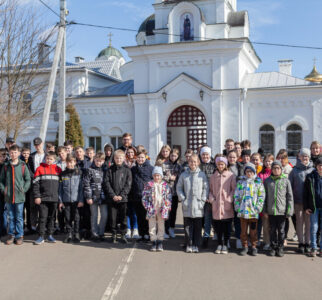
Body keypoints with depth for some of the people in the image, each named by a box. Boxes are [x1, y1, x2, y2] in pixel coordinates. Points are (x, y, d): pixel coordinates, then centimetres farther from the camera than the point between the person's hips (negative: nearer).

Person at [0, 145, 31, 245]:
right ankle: (11, 235, 20)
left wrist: (24, 189, -8)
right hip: (8, 196, 3)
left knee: (19, 217, 3)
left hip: (19, 196, -2)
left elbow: (28, 179, 2)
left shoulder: (23, 166, -1)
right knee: (11, 217, 11)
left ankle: (19, 236, 12)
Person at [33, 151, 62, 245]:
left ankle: (50, 235, 19)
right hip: (43, 198, -2)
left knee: (52, 217, 10)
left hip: (54, 198, 2)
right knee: (43, 218, -1)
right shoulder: (40, 168, 1)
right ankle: (41, 236, 5)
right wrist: (36, 196, -8)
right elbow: (35, 184, -1)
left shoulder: (58, 169, 7)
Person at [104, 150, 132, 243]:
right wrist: (113, 195, -10)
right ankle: (114, 235, 16)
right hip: (112, 198, 1)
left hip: (123, 198, -1)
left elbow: (128, 184, -1)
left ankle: (123, 235, 12)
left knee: (123, 217, 1)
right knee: (113, 217, 4)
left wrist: (121, 195, -11)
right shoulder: (110, 170, 6)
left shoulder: (127, 170, 3)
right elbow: (107, 183, 0)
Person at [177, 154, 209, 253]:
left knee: (198, 226, 2)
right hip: (187, 206, 1)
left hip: (198, 205, -1)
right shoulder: (184, 175, 7)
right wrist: (182, 199, -2)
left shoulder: (202, 175, 2)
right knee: (187, 226, 5)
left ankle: (196, 245, 12)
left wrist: (202, 200, -6)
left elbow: (206, 188, 2)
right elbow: (179, 188, 9)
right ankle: (188, 245, 14)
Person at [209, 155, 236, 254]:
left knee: (227, 226, 2)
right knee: (217, 226, 6)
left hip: (227, 205, -2)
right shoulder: (213, 176, 10)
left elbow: (234, 189, -2)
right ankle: (219, 244, 19)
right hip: (216, 205, 3)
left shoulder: (231, 176, 0)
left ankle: (225, 245, 14)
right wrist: (212, 199, -2)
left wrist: (229, 200, -11)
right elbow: (210, 189, 13)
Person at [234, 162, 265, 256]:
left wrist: (258, 207, -6)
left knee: (253, 230, 5)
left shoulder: (258, 182, 3)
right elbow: (236, 195, 10)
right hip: (242, 210, 2)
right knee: (243, 230, 7)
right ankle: (245, 246, 18)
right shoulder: (240, 182, 8)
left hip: (253, 211, -2)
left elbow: (261, 196, 2)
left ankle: (254, 247, 16)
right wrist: (237, 206, 2)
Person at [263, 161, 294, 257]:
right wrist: (264, 210, 4)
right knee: (272, 230, 10)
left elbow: (290, 196, 0)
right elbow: (264, 196, 7)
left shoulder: (286, 181, 0)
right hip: (271, 211, 1)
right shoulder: (267, 181, 4)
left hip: (282, 211, -1)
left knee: (281, 230, 7)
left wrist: (289, 211, -5)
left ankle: (280, 248, 19)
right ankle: (273, 247, 22)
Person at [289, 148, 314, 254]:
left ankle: (307, 243, 13)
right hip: (298, 200, 0)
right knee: (299, 221, 5)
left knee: (308, 222, 5)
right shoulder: (295, 170, 4)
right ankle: (301, 243, 12)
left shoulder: (313, 170, 5)